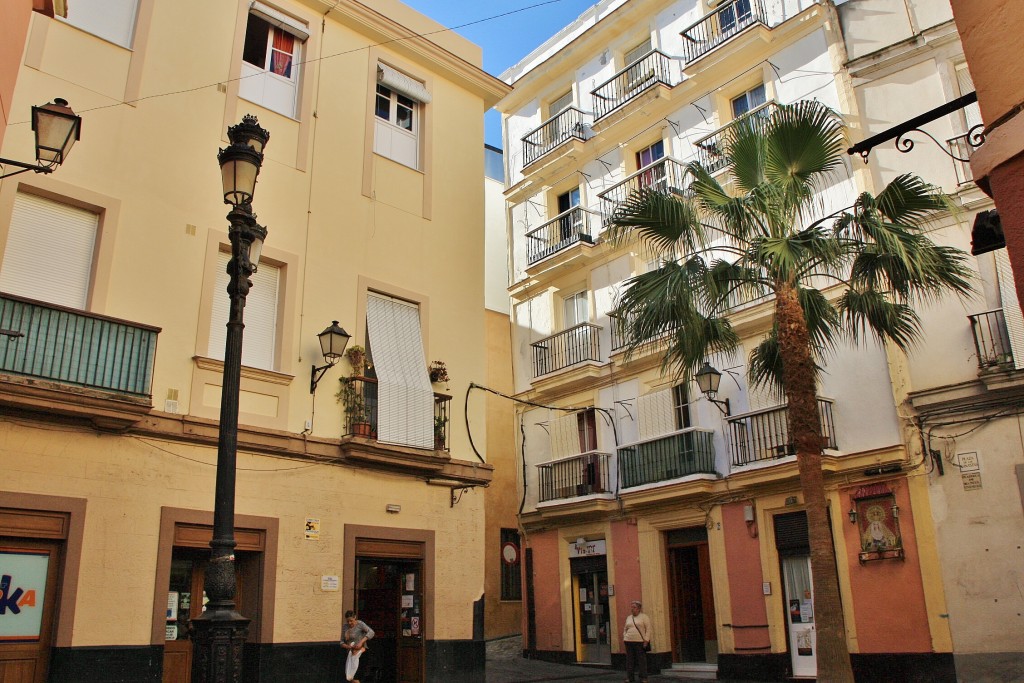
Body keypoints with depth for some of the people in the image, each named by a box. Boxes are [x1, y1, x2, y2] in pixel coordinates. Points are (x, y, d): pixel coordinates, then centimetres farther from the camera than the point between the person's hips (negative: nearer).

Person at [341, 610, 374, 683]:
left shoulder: (360, 624, -9)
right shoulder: (345, 627, 6)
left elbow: (371, 632, -23)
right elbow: (342, 642, 8)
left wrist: (361, 642, -31)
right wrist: (348, 646, -14)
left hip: (360, 650, -7)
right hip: (351, 653, 7)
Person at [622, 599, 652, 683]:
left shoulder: (644, 617, 0)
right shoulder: (628, 618, 17)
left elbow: (648, 629, -5)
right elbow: (625, 629, 24)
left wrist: (646, 640, -12)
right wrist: (624, 638, 12)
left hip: (640, 642, -5)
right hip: (629, 642, 5)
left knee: (642, 660, -4)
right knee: (630, 660, 5)